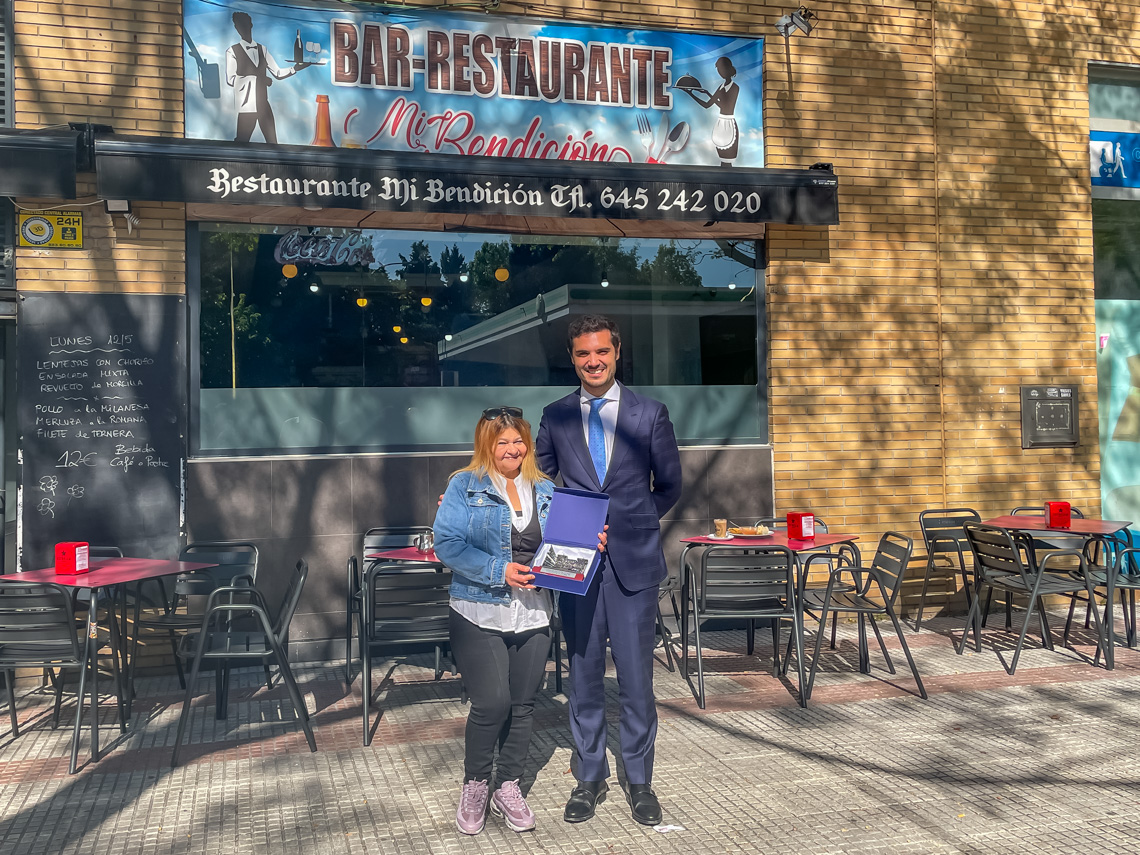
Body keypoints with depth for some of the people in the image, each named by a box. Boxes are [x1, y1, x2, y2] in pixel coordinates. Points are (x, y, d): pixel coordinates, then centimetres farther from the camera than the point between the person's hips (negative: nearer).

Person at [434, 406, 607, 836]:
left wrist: (590, 544, -7)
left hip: (533, 613, 4)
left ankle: (508, 787, 28)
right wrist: (499, 571, -20)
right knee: (492, 701, -11)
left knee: (523, 703, 9)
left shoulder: (545, 490, 11)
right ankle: (475, 784, 15)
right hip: (480, 612, -4)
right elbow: (447, 544, -12)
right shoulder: (465, 486, -2)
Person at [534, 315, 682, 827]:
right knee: (583, 675, 10)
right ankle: (590, 777, 25)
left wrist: (633, 522, 3)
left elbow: (669, 485, 10)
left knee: (636, 678, 4)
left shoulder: (650, 414, 3)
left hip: (633, 560, -1)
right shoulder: (555, 417, 6)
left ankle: (639, 781, 21)